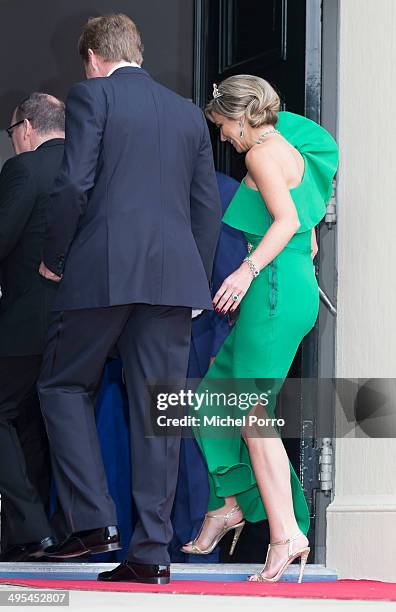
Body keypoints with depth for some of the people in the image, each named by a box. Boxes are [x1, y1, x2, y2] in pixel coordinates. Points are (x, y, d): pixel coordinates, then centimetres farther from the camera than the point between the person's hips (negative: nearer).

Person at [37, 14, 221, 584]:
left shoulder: (91, 95, 1)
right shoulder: (189, 113, 17)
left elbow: (74, 184, -9)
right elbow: (208, 206, 14)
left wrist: (54, 258, 2)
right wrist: (196, 284, 19)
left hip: (102, 269, -4)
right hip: (174, 276, 4)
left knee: (63, 386, 11)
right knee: (157, 409, 4)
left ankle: (94, 518, -3)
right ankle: (152, 552, 1)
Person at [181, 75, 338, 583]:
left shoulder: (263, 153, -7)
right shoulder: (294, 154, 21)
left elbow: (288, 219, -21)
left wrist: (249, 269, -28)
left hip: (275, 289, -10)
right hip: (298, 288, 10)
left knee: (254, 411, -10)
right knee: (221, 394, 15)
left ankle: (286, 532, -13)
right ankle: (229, 504, 18)